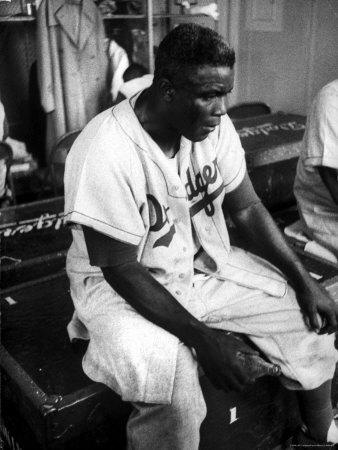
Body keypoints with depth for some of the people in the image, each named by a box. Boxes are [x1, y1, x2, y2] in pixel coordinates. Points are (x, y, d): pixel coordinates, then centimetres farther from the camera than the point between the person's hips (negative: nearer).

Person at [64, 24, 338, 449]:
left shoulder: (215, 126, -8)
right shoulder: (105, 154, -28)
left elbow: (247, 208, 0)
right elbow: (120, 268, -23)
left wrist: (303, 281, -9)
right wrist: (200, 337, -27)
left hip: (202, 262, 6)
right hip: (121, 283, -6)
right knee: (170, 384, -34)